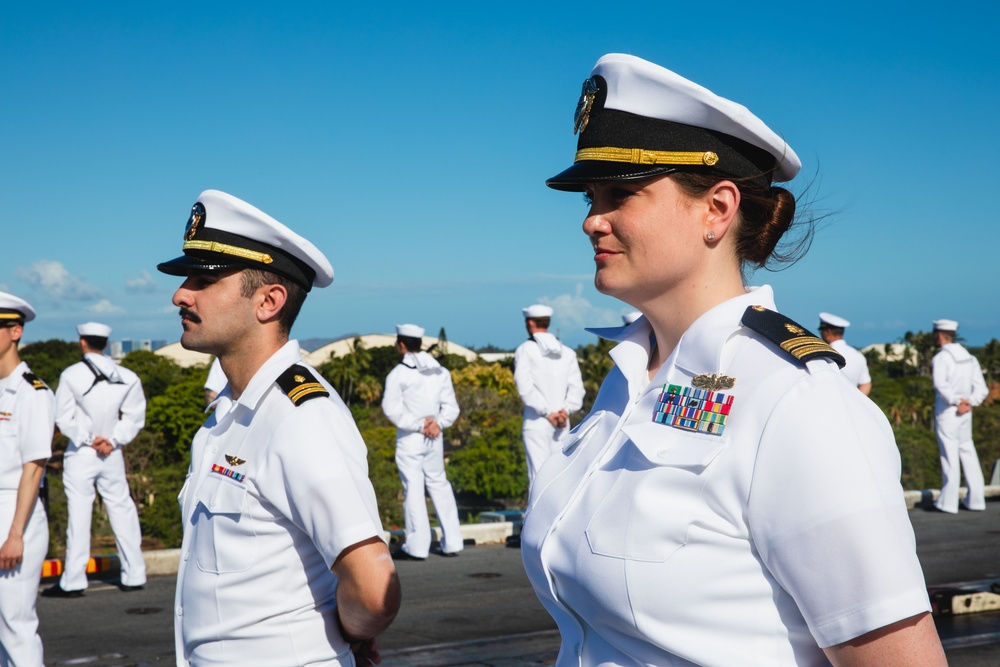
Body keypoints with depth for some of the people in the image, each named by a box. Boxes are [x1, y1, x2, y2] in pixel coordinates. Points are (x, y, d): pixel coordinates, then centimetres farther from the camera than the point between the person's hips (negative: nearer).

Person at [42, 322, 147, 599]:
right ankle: (134, 575, 13)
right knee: (122, 509, 9)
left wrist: (89, 440, -5)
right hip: (113, 454, 3)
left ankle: (73, 581, 0)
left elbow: (64, 417, -9)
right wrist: (112, 441, -3)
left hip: (81, 453, -3)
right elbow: (134, 417, 2)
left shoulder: (71, 375, -8)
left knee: (78, 513, -2)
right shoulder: (127, 377, 1)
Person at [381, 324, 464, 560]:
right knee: (439, 484, 13)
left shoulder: (399, 373, -8)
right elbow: (451, 407, 7)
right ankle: (452, 543, 13)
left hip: (409, 439, -5)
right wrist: (437, 424, -7)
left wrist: (418, 425, -12)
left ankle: (417, 547, -1)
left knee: (413, 488, -2)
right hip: (435, 439, 5)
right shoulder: (440, 372, 10)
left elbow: (393, 409, -16)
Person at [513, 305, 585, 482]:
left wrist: (548, 412, -11)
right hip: (562, 425, 4)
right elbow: (576, 387, 3)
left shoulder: (525, 350, -2)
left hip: (537, 423, -4)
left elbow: (525, 388, -12)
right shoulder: (567, 352, 12)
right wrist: (566, 411, -5)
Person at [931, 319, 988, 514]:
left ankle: (948, 502, 1)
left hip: (946, 412, -7)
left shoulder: (940, 358, -11)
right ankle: (976, 499, 15)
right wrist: (968, 402, -6)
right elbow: (981, 389, 7)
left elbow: (940, 385, -29)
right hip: (965, 413, 7)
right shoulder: (969, 357, 11)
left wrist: (956, 401, -24)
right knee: (968, 453, 13)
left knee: (949, 456, -3)